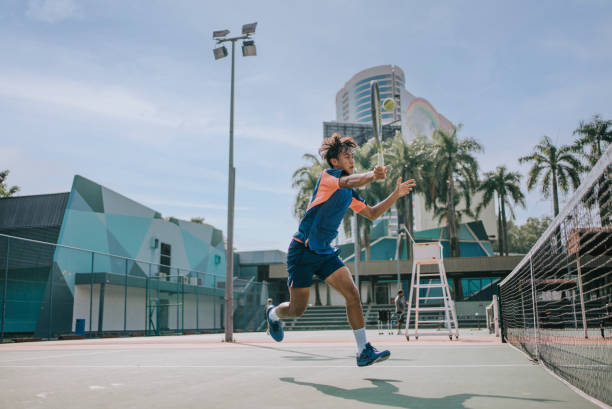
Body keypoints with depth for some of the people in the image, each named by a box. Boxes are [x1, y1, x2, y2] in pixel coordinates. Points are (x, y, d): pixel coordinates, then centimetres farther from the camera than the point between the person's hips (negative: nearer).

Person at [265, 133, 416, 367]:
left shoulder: (349, 195, 13)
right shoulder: (327, 176, -9)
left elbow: (372, 214, 20)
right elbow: (349, 181, -32)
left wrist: (395, 195, 9)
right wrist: (372, 176, -50)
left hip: (324, 252, 7)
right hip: (302, 251, -7)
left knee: (352, 294, -10)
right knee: (298, 310, 3)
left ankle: (363, 351, -5)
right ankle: (273, 314, 37)